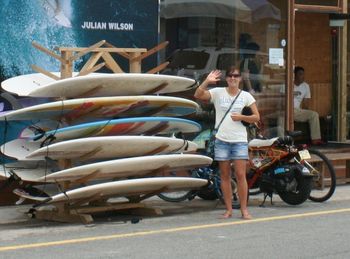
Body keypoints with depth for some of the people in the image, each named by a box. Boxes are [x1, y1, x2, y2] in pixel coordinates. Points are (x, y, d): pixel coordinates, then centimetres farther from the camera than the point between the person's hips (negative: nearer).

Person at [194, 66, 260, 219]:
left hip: (239, 140, 0)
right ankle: (228, 209, 11)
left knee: (241, 175, -5)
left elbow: (256, 117, 5)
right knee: (225, 176, 5)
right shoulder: (218, 93, 2)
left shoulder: (246, 96, 5)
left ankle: (244, 210, 1)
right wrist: (207, 81, -21)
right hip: (222, 139, 0)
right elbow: (198, 95, -10)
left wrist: (241, 117, -11)